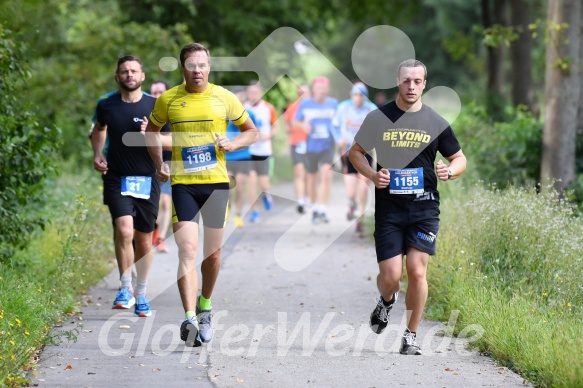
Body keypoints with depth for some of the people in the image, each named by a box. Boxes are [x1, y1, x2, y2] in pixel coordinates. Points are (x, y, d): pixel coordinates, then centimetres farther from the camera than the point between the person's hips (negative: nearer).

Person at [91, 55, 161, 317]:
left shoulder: (155, 106, -2)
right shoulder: (106, 106, 2)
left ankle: (141, 294, 26)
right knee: (124, 230, -21)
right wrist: (97, 154, 9)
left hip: (147, 180, 0)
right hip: (116, 179, 0)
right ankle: (126, 289, -6)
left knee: (144, 239, 9)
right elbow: (98, 129, 24)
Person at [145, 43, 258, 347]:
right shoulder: (167, 100, 2)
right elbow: (151, 130, 19)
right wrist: (159, 164, 6)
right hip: (182, 184, -1)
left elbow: (251, 131, 12)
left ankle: (205, 305, 33)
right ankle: (190, 319, -21)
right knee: (187, 251, -14)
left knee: (213, 252, 10)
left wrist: (234, 144, -9)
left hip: (217, 183, 1)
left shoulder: (224, 98, 1)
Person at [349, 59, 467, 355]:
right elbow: (356, 152, 13)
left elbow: (460, 158, 14)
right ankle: (386, 302, 32)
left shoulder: (436, 123, 5)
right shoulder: (379, 118, 3)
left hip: (424, 207, 0)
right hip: (388, 207, 0)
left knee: (417, 271, -8)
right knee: (390, 275, -5)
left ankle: (411, 335, 9)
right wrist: (372, 175, -6)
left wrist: (449, 171, -9)